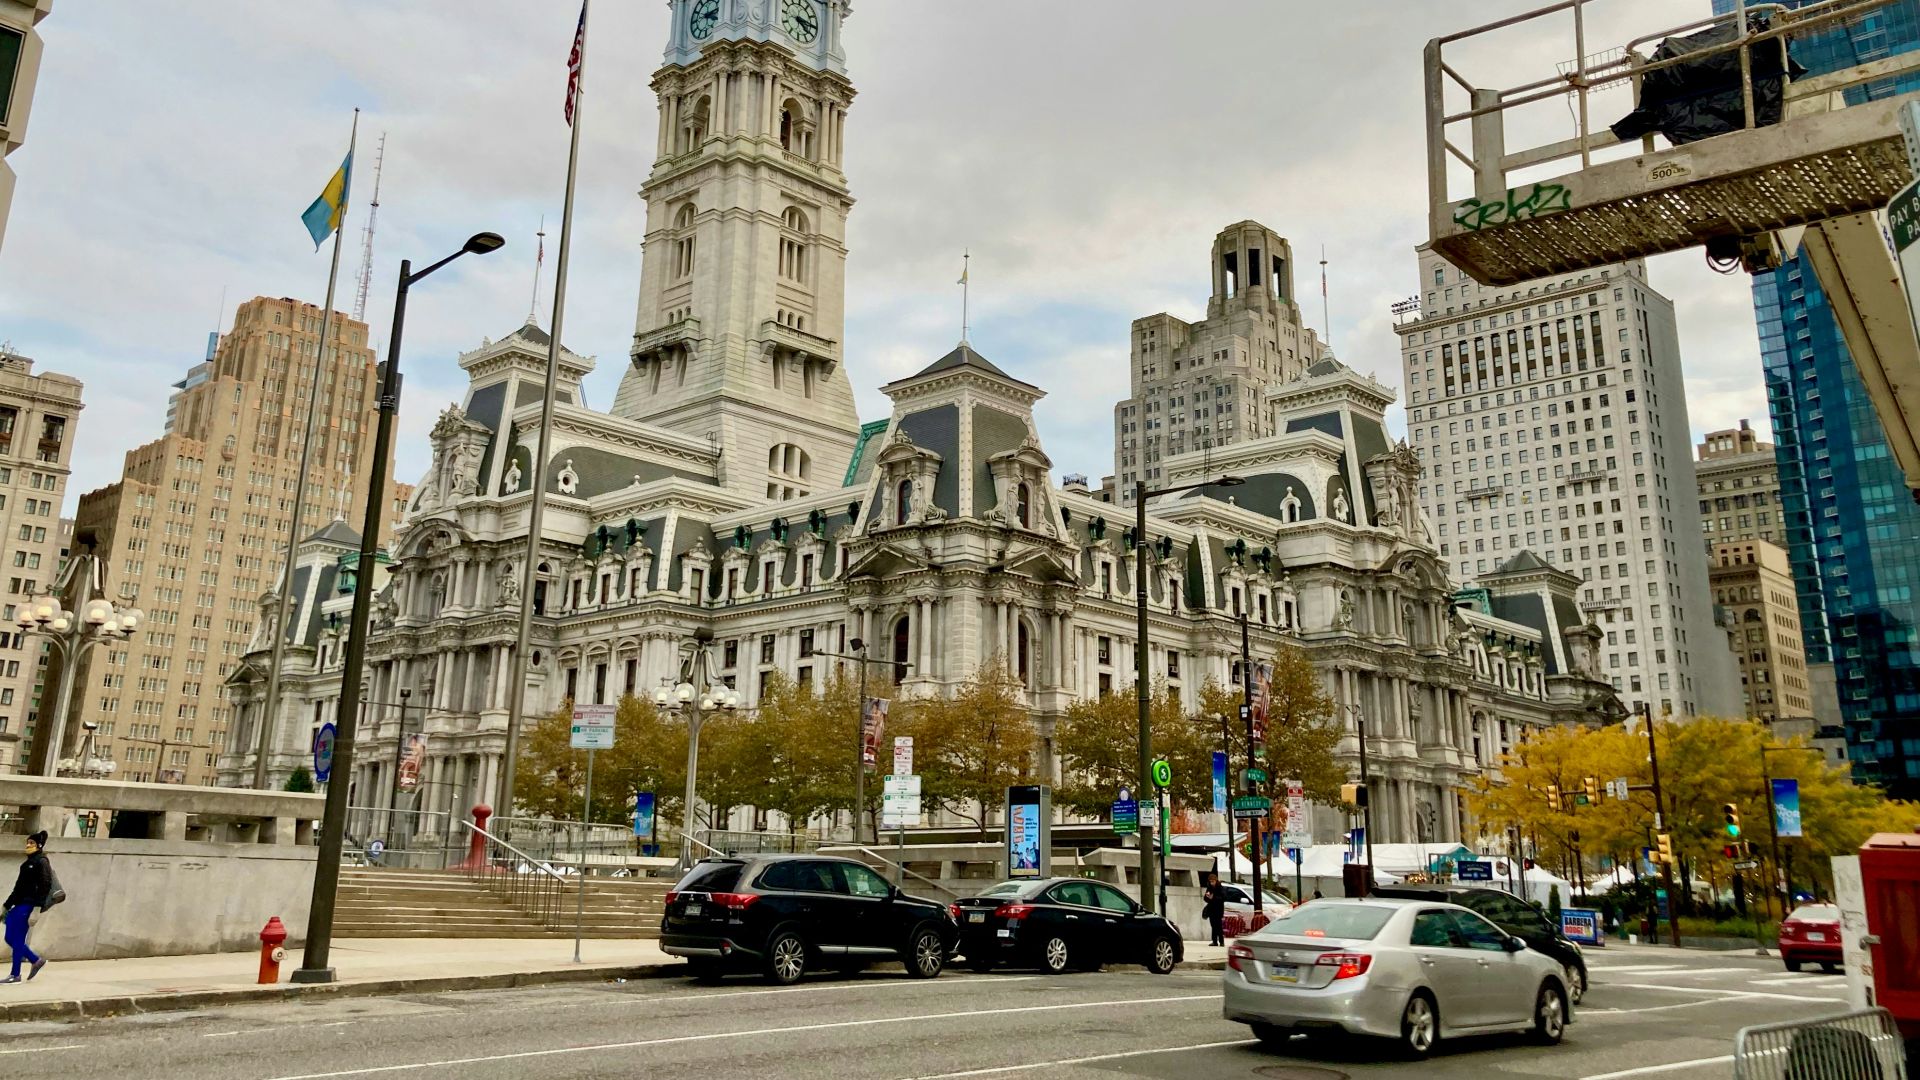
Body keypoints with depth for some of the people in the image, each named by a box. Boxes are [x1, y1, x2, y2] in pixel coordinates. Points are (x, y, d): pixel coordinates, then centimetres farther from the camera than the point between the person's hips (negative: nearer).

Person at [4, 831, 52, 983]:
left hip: (28, 906, -9)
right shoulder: (28, 863, 17)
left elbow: (45, 886, -16)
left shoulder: (42, 862, -9)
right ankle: (36, 960, 20)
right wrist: (7, 905, 20)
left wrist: (36, 908, -22)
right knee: (10, 939, 9)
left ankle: (16, 975, 4)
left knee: (17, 940, -4)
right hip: (19, 905, 9)